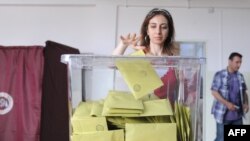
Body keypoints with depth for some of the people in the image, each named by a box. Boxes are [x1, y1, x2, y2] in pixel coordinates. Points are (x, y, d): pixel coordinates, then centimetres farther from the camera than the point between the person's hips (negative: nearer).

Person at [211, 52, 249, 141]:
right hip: (223, 114, -5)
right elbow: (214, 92, -13)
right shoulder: (219, 75, -8)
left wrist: (245, 103, -5)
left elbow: (244, 92, 15)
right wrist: (227, 103, -22)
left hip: (237, 114, 5)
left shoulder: (240, 76, 8)